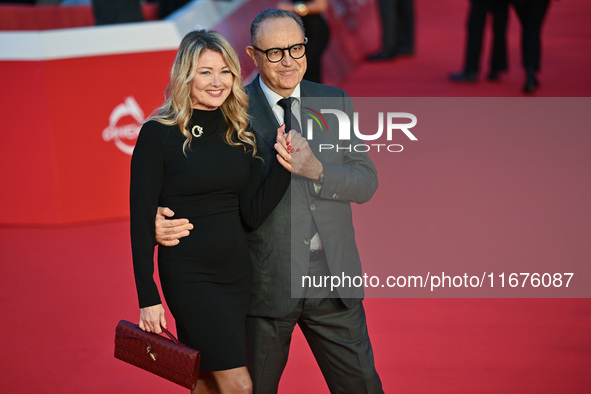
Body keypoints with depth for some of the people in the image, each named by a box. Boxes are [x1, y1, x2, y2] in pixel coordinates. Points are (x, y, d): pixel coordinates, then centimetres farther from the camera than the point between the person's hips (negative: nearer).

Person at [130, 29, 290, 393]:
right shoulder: (159, 134, -9)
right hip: (190, 277, -6)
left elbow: (252, 215, 1)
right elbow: (142, 217, -8)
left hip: (237, 273, 6)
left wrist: (284, 163, -13)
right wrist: (148, 297, -11)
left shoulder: (240, 133, 7)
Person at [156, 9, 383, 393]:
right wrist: (164, 219, -25)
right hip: (265, 283, -2)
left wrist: (315, 170, -20)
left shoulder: (335, 103, 4)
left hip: (332, 276, 3)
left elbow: (367, 182, 0)